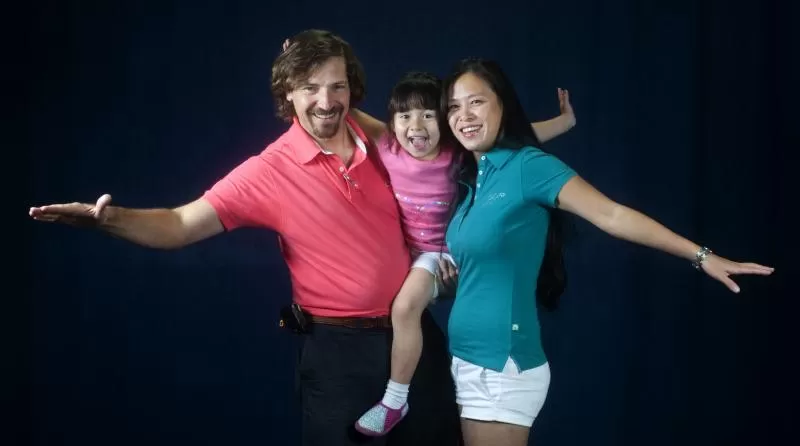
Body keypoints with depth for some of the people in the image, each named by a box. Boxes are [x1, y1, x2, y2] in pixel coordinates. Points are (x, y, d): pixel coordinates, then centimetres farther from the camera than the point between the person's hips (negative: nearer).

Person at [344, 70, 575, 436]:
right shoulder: (388, 145, -13)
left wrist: (565, 120, -14)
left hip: (440, 251, -5)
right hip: (400, 249, 5)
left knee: (404, 306, -25)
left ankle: (394, 401, -13)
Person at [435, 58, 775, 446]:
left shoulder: (526, 166, -12)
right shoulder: (467, 181, 11)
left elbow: (611, 214, -19)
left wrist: (701, 256, -25)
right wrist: (447, 265, 2)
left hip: (501, 367, -8)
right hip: (466, 360, 8)